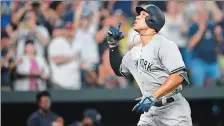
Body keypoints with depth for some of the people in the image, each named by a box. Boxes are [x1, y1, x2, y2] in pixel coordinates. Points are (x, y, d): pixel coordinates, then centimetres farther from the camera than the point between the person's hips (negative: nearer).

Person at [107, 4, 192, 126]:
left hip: (173, 111, -8)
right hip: (150, 110, 8)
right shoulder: (135, 51, 12)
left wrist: (153, 96, -31)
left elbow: (179, 76, -24)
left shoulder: (164, 45, -13)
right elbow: (119, 69, 29)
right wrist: (113, 45, 13)